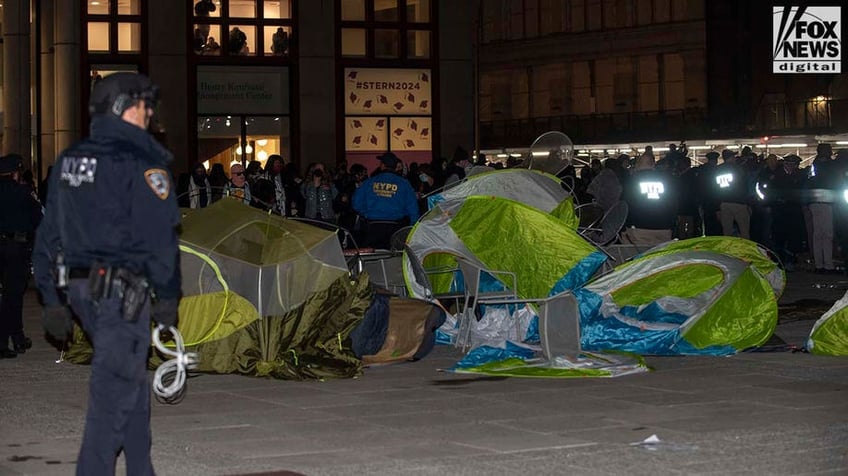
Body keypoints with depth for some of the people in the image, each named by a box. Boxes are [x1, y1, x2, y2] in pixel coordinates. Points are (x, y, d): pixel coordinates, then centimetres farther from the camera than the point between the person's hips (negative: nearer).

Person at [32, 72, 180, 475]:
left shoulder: (69, 160, 13)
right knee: (114, 389, -4)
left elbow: (48, 234, 15)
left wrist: (51, 298, 19)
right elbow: (159, 236, -14)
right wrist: (167, 296, -6)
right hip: (122, 289, -8)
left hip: (78, 286, 8)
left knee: (132, 380, 20)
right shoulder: (141, 161, -11)